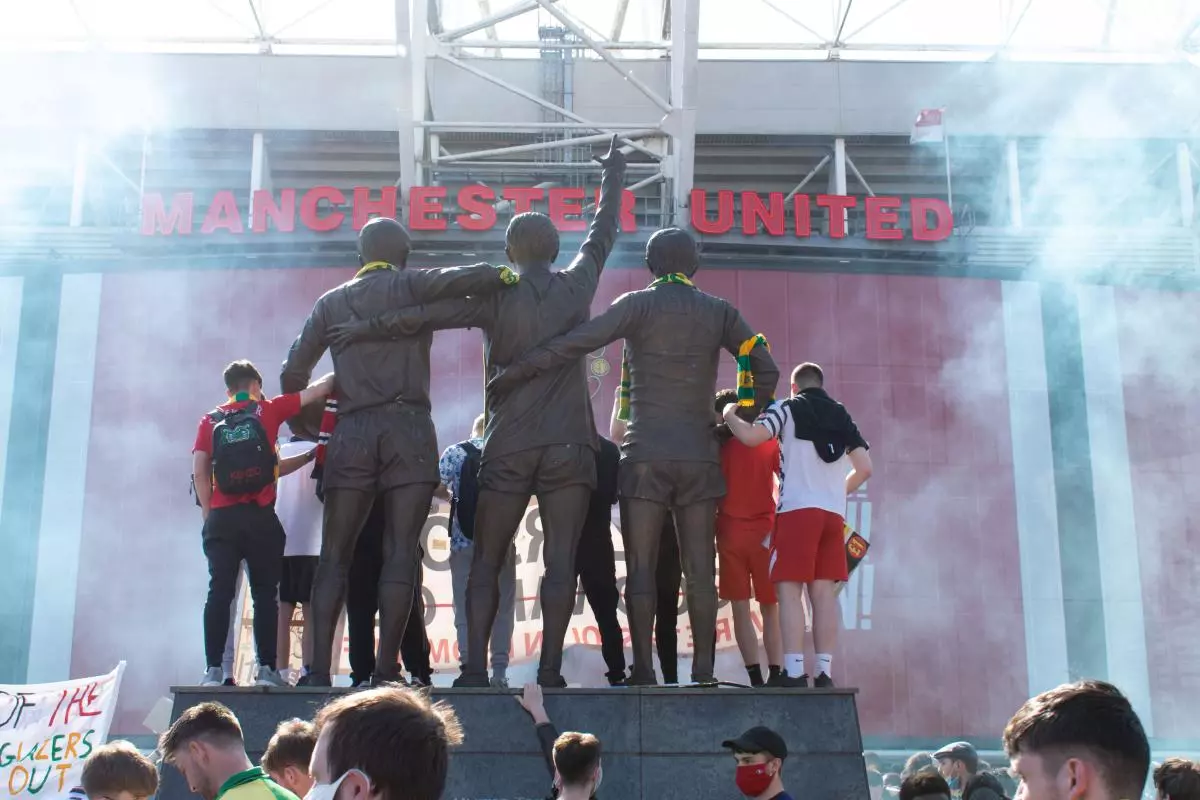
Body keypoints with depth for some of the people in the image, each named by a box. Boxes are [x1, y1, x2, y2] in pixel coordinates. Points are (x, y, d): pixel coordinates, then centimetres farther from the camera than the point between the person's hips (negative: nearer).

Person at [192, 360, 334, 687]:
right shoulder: (268, 410, 7)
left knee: (219, 593, 0)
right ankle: (266, 669, 0)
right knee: (264, 595, 3)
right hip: (260, 518, -2)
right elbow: (318, 390, 12)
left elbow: (199, 471, 4)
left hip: (221, 519, 2)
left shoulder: (210, 420, 12)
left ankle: (213, 670, -5)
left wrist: (209, 515, 9)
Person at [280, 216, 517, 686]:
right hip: (408, 428, -3)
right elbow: (455, 280, -16)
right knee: (401, 553, -3)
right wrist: (505, 276, -3)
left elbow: (292, 373, 19)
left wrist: (301, 424, 35)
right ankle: (386, 669, -8)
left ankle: (319, 669, -2)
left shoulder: (330, 303, 16)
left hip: (351, 432, 3)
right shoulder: (408, 286, 6)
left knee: (334, 556, 5)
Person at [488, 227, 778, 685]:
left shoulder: (639, 305, 2)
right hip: (700, 455, 2)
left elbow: (576, 343, -10)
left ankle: (643, 671, -5)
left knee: (641, 567, -1)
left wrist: (517, 372, -7)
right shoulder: (718, 312, 10)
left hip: (645, 454, -2)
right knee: (699, 569, 2)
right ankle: (703, 672, -1)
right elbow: (765, 370, 7)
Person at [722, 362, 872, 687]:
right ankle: (824, 672, 0)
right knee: (823, 591, 4)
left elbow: (750, 436, -12)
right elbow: (864, 468, 15)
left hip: (798, 509, -5)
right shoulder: (843, 417, 19)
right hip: (833, 513, 5)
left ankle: (794, 672, -15)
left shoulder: (788, 409, 4)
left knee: (789, 589, -6)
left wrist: (729, 416, 8)